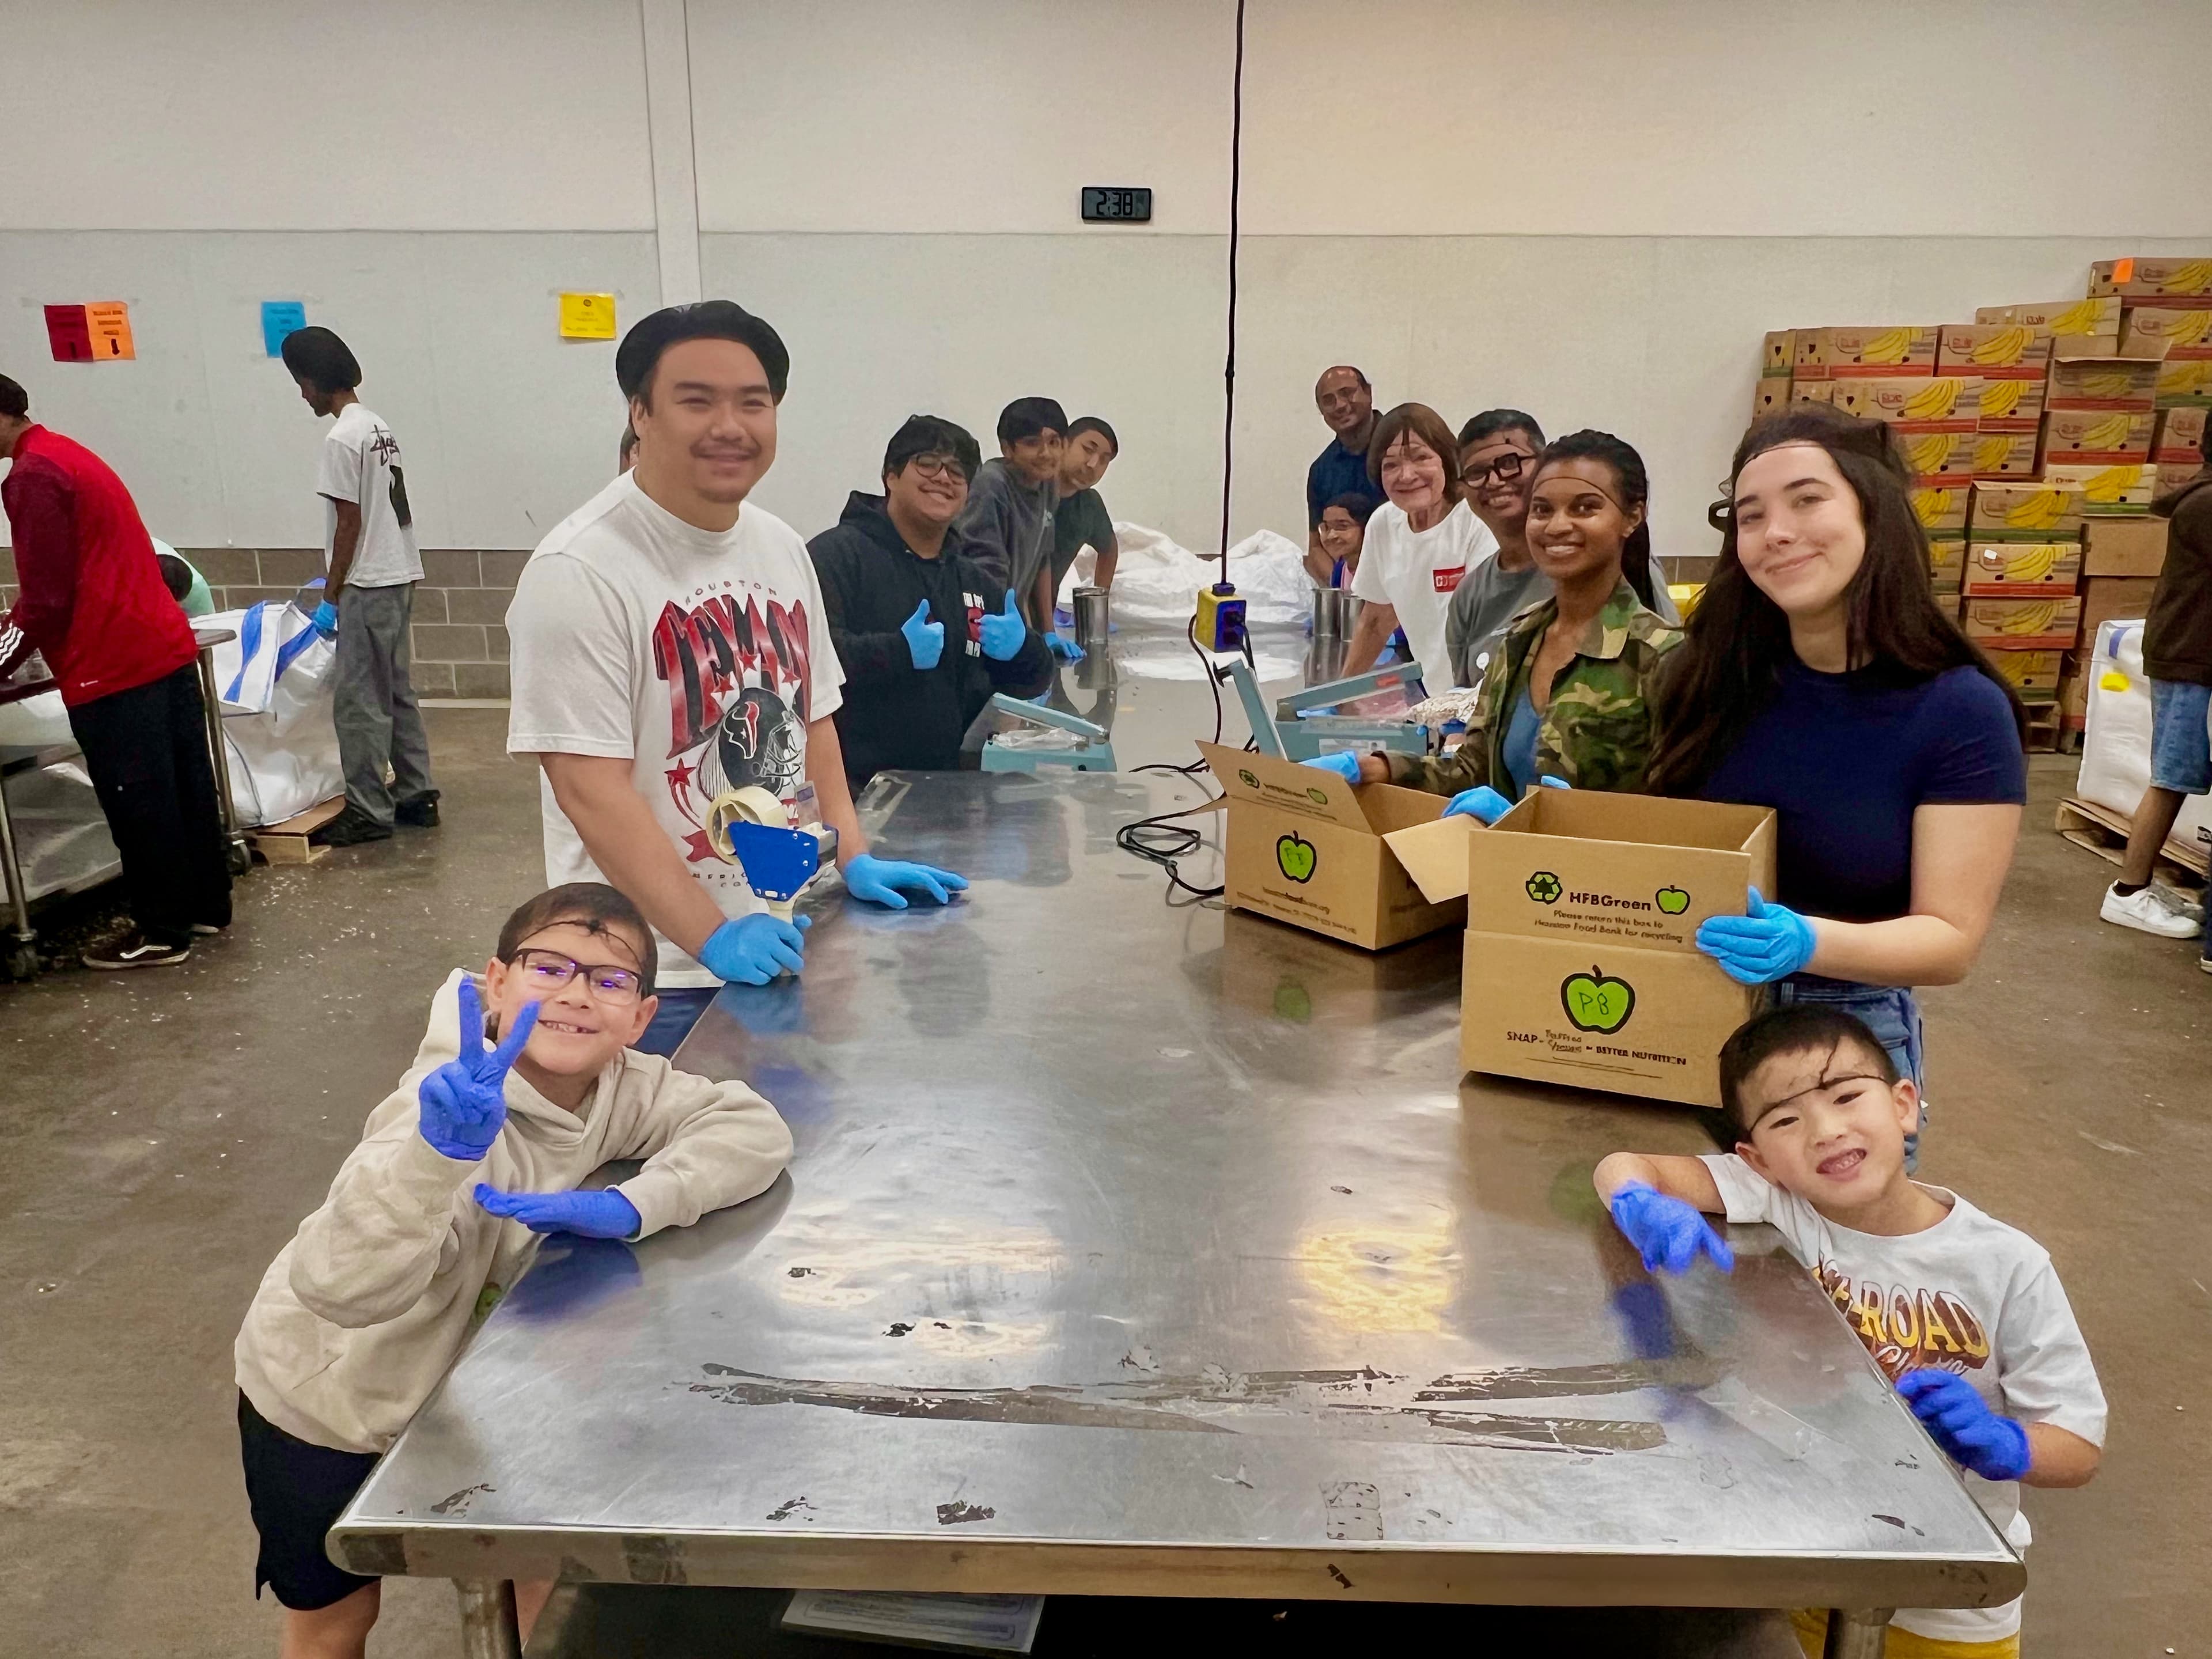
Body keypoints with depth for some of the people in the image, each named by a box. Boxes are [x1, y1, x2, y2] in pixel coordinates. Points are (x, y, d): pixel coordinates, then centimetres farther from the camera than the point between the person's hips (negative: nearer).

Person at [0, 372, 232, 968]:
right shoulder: (69, 456, 17)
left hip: (115, 666, -9)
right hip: (164, 646, 9)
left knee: (138, 804, 0)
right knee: (184, 788, 14)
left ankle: (161, 932, 9)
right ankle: (206, 906, 24)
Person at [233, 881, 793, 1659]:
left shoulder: (616, 1084, -19)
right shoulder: (454, 1106, -38)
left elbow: (756, 1128, -22)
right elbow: (340, 1286, -50)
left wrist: (629, 1206, -35)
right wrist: (441, 1150, -66)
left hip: (446, 1381, 5)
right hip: (323, 1399, -5)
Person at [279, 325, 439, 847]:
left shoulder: (341, 439, -15)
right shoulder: (378, 428, 13)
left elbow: (350, 524, -17)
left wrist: (331, 597, -11)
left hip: (368, 585, -10)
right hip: (398, 576, 10)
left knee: (359, 700, -3)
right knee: (395, 693, 14)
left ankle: (369, 812, 2)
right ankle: (416, 796, 19)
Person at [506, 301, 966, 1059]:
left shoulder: (782, 549, 7)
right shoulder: (580, 572, -17)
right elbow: (590, 788, -21)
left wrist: (854, 858, 6)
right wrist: (712, 937, -25)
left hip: (783, 940, 7)